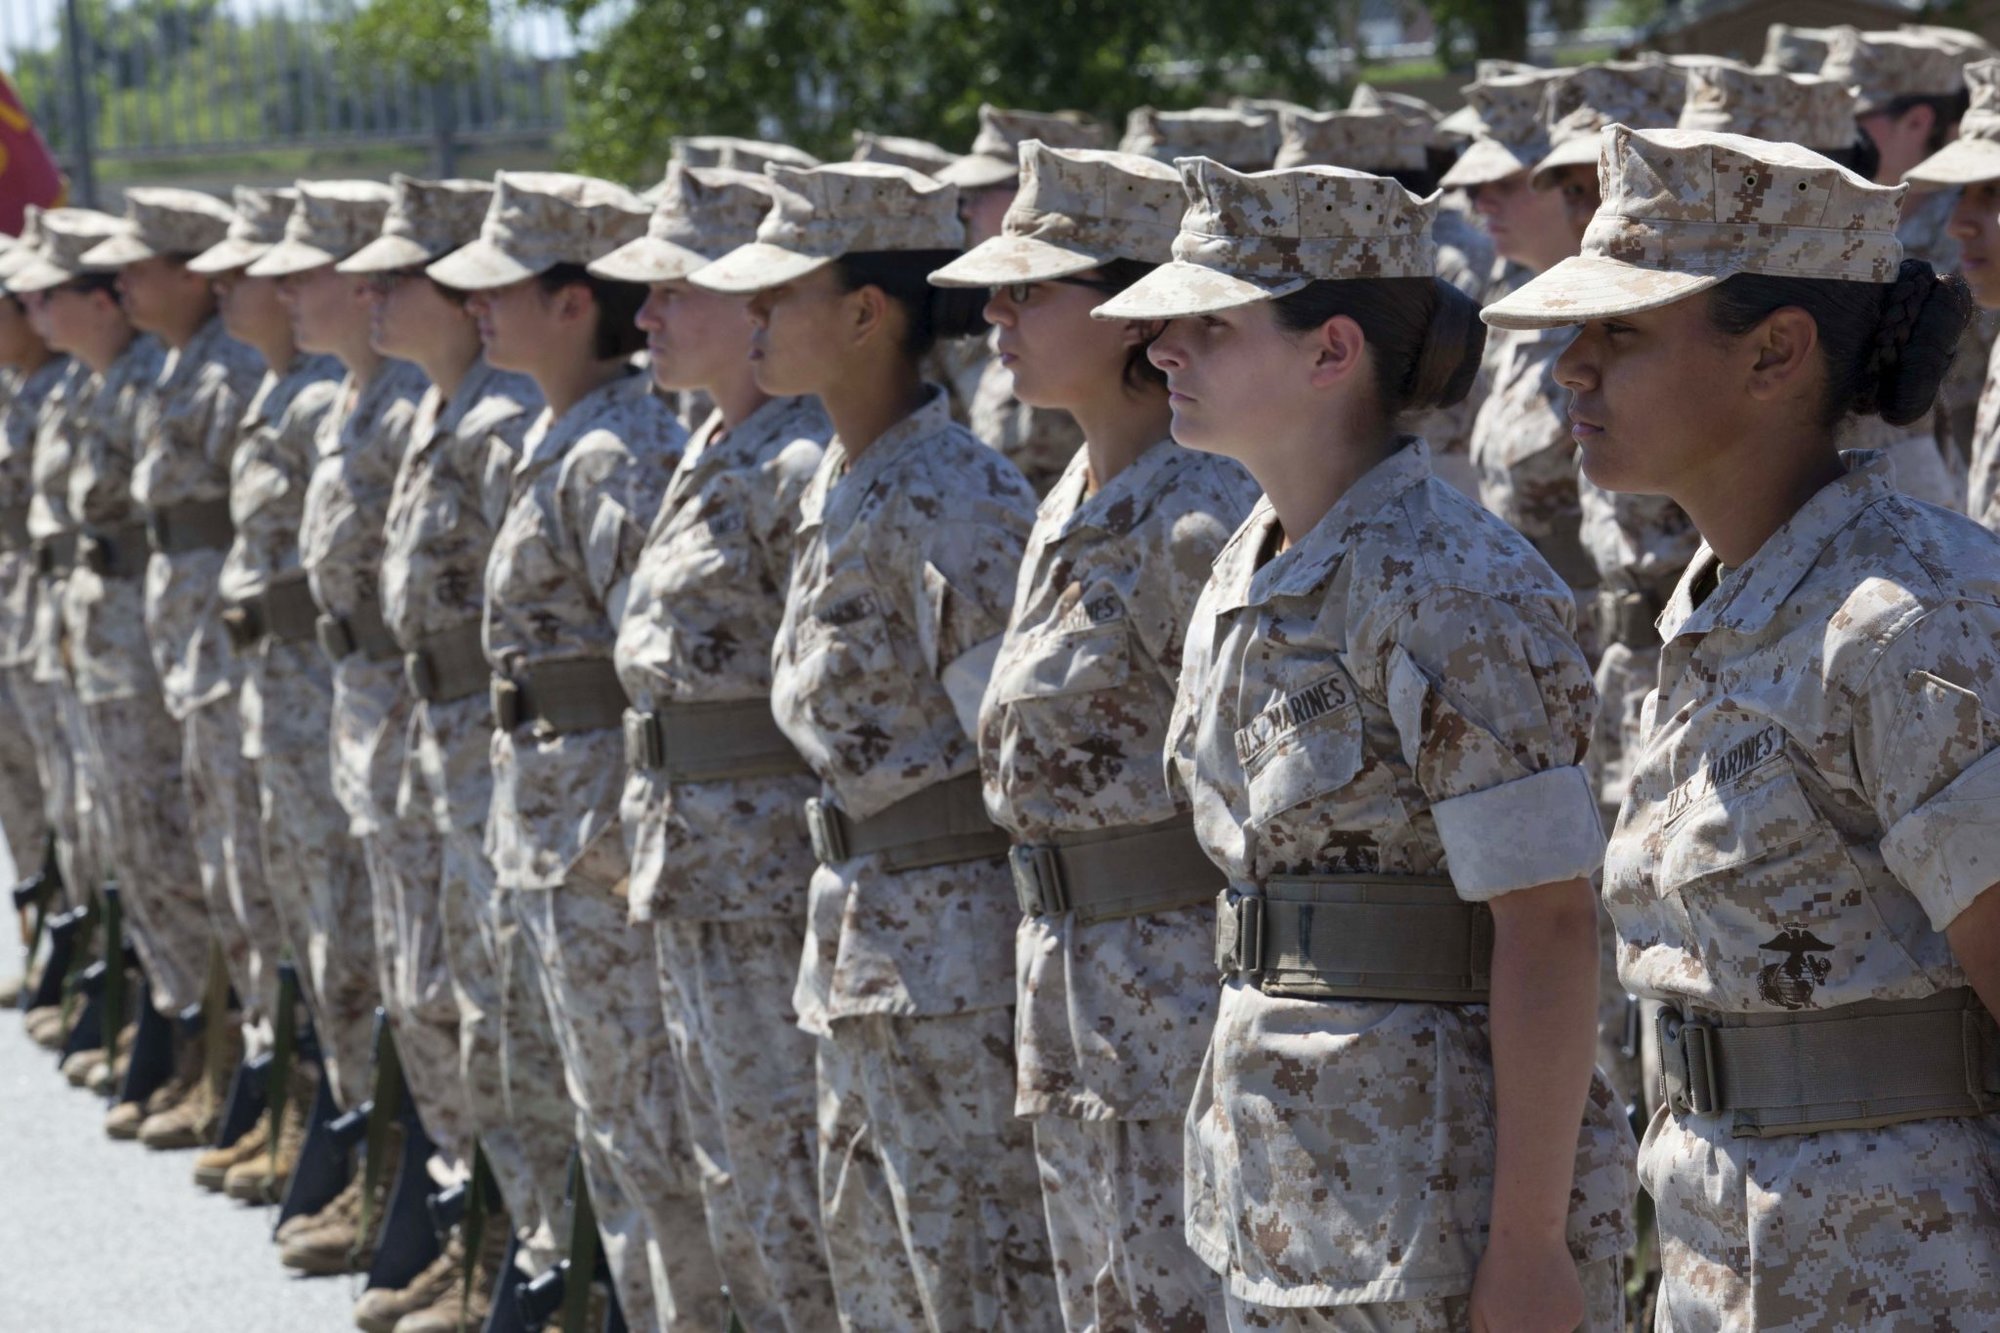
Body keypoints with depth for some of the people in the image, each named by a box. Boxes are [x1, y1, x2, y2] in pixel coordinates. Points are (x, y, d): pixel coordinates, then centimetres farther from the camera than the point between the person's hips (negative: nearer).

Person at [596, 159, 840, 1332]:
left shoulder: (805, 469, -18)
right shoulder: (713, 455, 13)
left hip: (769, 867, -10)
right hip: (695, 866, 10)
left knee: (792, 1173, -4)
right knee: (739, 1187, 16)